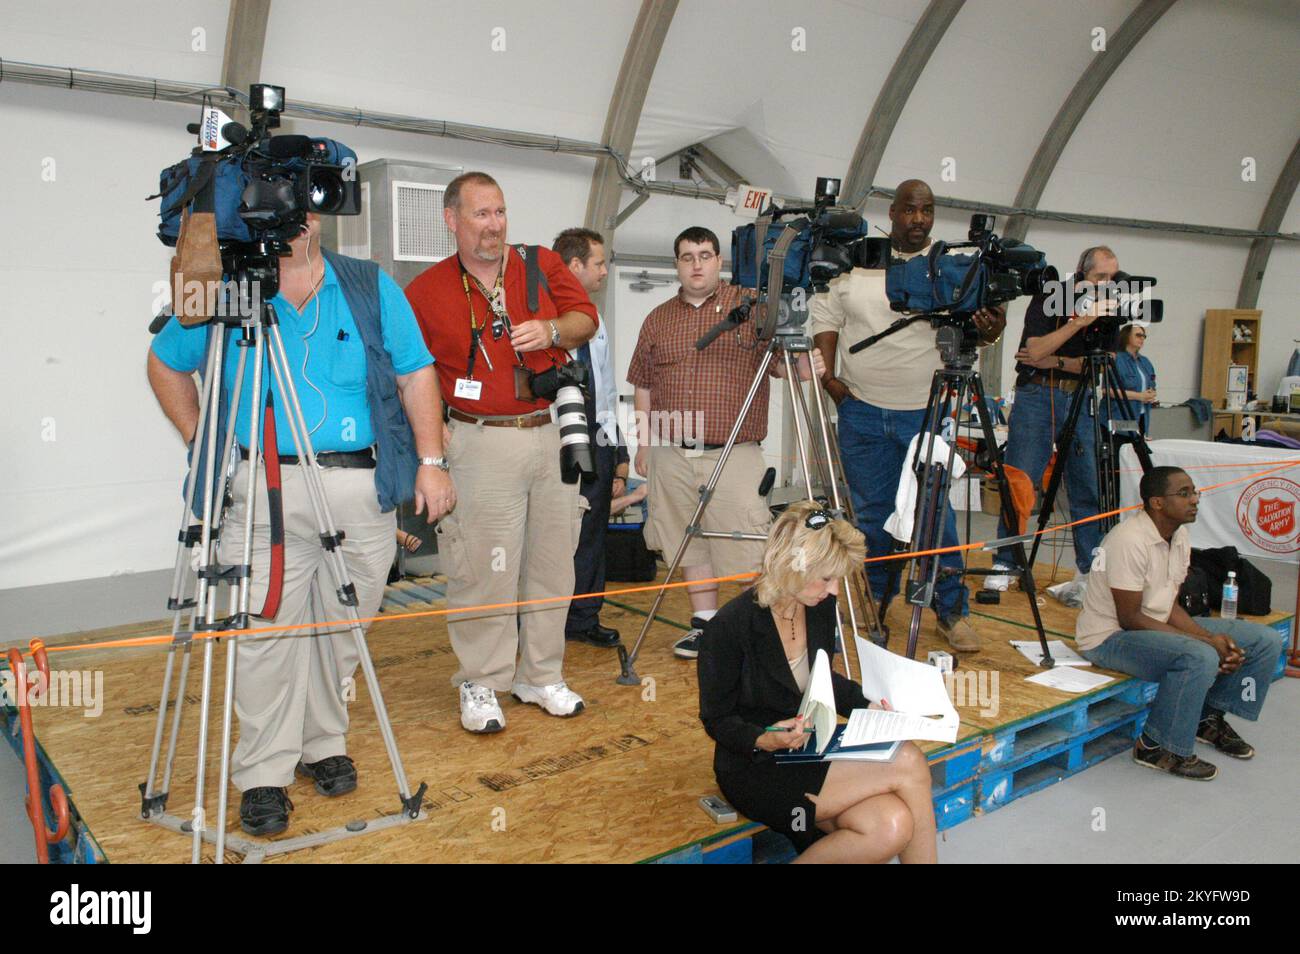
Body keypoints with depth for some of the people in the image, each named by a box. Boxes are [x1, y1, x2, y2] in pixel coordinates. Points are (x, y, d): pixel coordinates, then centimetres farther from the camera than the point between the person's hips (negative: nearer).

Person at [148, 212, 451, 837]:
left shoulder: (371, 288, 6)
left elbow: (416, 376, 6)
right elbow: (165, 363, 18)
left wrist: (430, 462, -2)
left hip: (363, 488, 1)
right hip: (267, 489, -1)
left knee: (342, 627, 9)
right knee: (267, 630, -2)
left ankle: (325, 746, 28)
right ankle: (263, 775, 11)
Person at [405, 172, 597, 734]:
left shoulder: (544, 266, 10)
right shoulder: (427, 290, 3)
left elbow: (586, 319, 6)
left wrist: (551, 330, -14)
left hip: (553, 435, 4)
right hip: (482, 443, -3)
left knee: (552, 561, 10)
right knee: (483, 568, -3)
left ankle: (542, 676, 24)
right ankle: (480, 685, 13)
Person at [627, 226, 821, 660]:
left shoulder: (751, 307, 3)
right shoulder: (658, 319, 13)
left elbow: (777, 361, -2)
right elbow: (644, 385, 17)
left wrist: (799, 367, -24)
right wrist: (644, 444, 14)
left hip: (734, 454, -4)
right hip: (671, 455, 4)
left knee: (750, 548, -7)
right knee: (689, 542, 11)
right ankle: (704, 623, 23)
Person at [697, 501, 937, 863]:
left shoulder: (821, 607, 1)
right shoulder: (729, 627, -19)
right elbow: (717, 720, -11)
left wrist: (869, 707, 3)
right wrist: (764, 739, -29)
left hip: (812, 753, 6)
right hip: (754, 769, -6)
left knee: (892, 828, -23)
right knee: (907, 764, -19)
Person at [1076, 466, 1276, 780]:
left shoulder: (1180, 537, 3)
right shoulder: (1130, 541, -25)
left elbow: (1169, 606, 5)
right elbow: (1129, 619, -23)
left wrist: (1212, 638, -13)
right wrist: (1205, 640, -21)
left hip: (1159, 627, 9)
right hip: (1109, 637, -9)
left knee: (1263, 640, 3)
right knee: (1200, 657, -35)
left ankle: (1209, 719, 19)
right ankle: (1157, 748, -16)